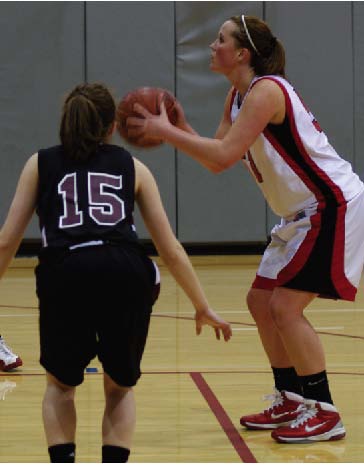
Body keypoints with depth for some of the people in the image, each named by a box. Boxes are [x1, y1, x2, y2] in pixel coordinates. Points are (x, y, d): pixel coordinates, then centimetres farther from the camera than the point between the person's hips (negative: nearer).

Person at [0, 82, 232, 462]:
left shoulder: (41, 163, 24)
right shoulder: (132, 167, 26)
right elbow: (171, 249, 24)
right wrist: (202, 307, 33)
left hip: (64, 274, -1)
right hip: (126, 274, 1)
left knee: (60, 384, 25)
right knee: (120, 387, 25)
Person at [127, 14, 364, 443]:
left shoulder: (265, 91, -21)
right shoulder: (237, 97, 9)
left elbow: (224, 156, -30)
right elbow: (218, 159, 7)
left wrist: (166, 131, -25)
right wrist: (180, 127, -5)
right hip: (302, 212, 10)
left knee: (285, 307, -12)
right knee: (261, 300, 12)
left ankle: (324, 414, -5)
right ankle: (291, 401, 20)